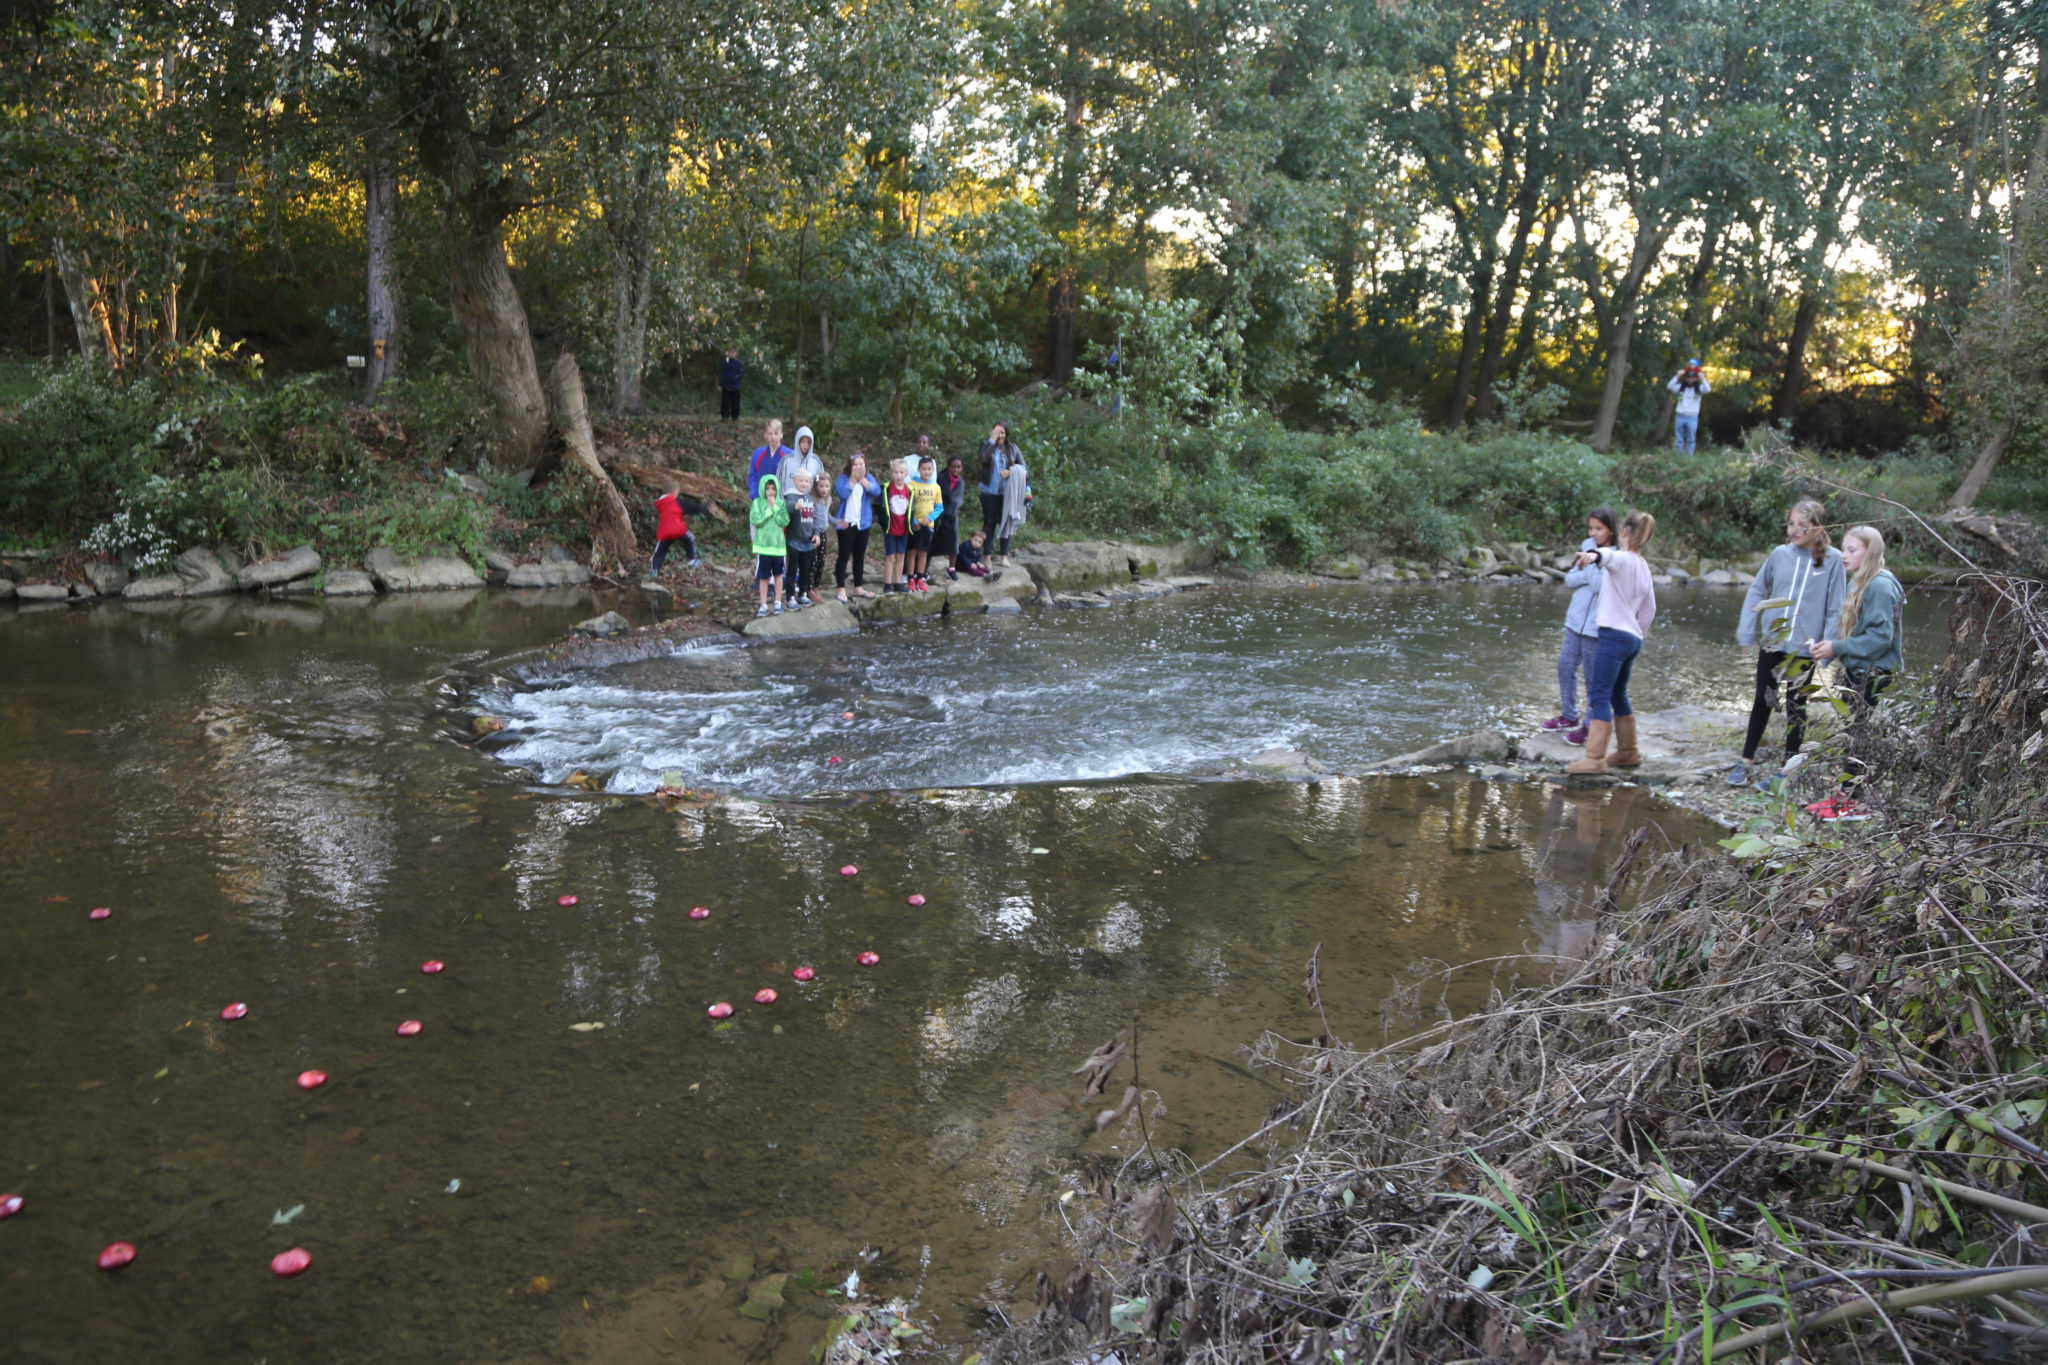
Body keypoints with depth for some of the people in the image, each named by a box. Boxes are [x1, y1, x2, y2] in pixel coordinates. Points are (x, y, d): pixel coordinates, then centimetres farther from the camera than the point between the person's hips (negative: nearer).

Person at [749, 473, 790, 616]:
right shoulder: (757, 503, -3)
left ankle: (778, 601, 28)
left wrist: (775, 507, -16)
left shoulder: (781, 503, 2)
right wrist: (768, 509, -17)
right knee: (763, 577, 2)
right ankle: (763, 605, 9)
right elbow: (755, 520, -15)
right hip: (762, 545, -2)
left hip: (778, 544, 2)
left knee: (778, 574, 14)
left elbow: (785, 521, -10)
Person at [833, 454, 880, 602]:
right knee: (844, 556, -7)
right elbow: (842, 493, -22)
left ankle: (858, 588, 23)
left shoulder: (869, 478, 7)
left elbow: (877, 491, -11)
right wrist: (853, 479, -17)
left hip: (863, 523, 5)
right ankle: (841, 589, -5)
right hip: (846, 523, -5)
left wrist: (863, 479, -17)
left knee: (860, 557, 13)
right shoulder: (843, 478, -4)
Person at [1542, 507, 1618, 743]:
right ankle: (1569, 716, 28)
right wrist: (1587, 573, -11)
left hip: (1596, 627, -7)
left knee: (1593, 676, 1)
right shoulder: (1588, 549, 9)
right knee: (1566, 666, 13)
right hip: (1575, 620, 7)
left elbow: (1600, 586, -21)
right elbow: (1569, 580, 6)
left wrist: (1593, 561, -16)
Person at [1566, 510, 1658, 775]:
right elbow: (1649, 609, 26)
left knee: (1599, 696, -12)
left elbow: (1612, 556, -31)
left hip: (1614, 634, -9)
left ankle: (1595, 758, -17)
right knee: (1618, 695, 20)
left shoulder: (1623, 559, -5)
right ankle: (1628, 752, 29)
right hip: (1633, 638, 9)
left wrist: (1595, 555, -53)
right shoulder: (1644, 569, 21)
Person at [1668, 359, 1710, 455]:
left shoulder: (1699, 388, 6)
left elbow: (1708, 389, -12)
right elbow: (1670, 386, -4)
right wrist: (1677, 376, -13)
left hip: (1692, 417, -2)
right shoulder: (1681, 387, 9)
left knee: (1691, 439, 0)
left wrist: (1702, 378, -16)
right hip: (1680, 416, 2)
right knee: (1679, 440, 4)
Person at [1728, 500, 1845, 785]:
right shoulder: (1780, 554, -1)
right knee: (1763, 702, 11)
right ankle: (1745, 762, 21)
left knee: (1796, 707, 10)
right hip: (1772, 642, 2)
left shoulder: (1833, 559, -7)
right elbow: (1757, 592, 7)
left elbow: (1835, 609, -5)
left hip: (1805, 648, -2)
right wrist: (1746, 633, 2)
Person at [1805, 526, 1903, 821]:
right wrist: (1829, 647, 5)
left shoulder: (1880, 586, -16)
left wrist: (1838, 648, -18)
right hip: (1859, 671, 10)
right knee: (1854, 735, 13)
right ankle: (1847, 795, 19)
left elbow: (1880, 637, -20)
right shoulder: (1860, 583, 14)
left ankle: (1855, 803, -1)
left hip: (1875, 673, -10)